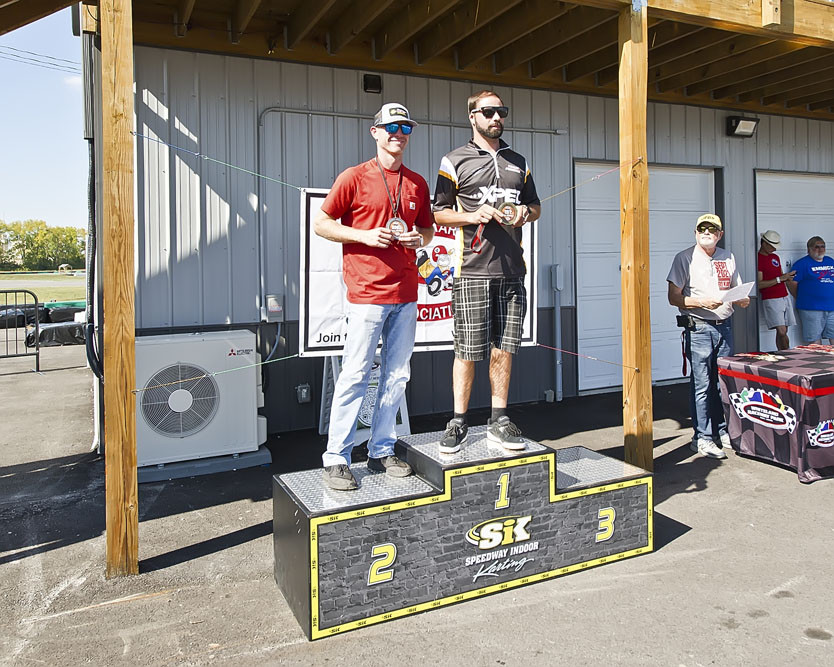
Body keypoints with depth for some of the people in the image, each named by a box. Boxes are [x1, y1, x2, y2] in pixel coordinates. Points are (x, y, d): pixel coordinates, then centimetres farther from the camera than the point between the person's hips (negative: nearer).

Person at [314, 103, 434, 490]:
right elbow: (321, 223, 1)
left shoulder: (417, 183, 15)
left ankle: (382, 452, 19)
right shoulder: (354, 177, 0)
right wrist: (365, 235, -12)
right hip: (367, 292, -5)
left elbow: (428, 228, 24)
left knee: (397, 376, 8)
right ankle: (336, 459, 4)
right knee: (355, 374, -6)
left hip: (406, 293, 6)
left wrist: (419, 238, 1)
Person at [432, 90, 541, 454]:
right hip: (472, 270, -4)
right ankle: (459, 421, 11)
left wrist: (525, 213, 3)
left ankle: (499, 420, 16)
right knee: (467, 351, -2)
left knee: (504, 347, 6)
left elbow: (536, 205, 26)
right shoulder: (455, 161, 6)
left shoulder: (518, 162, 19)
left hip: (512, 270, 4)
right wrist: (473, 216, -12)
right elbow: (439, 212, 4)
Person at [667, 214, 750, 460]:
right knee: (702, 385, -4)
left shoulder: (728, 257, 14)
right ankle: (702, 438, 3)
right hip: (698, 328, -5)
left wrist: (743, 300, -1)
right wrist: (702, 302, -19)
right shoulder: (684, 258, -3)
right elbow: (674, 297, -7)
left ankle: (721, 431, 25)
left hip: (724, 327, 6)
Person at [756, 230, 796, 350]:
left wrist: (787, 276, 6)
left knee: (783, 332, 5)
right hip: (771, 300, -8)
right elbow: (759, 284, -14)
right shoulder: (758, 259, -8)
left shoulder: (775, 257, 18)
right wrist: (779, 279, -16)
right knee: (781, 331, -15)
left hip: (784, 298, 8)